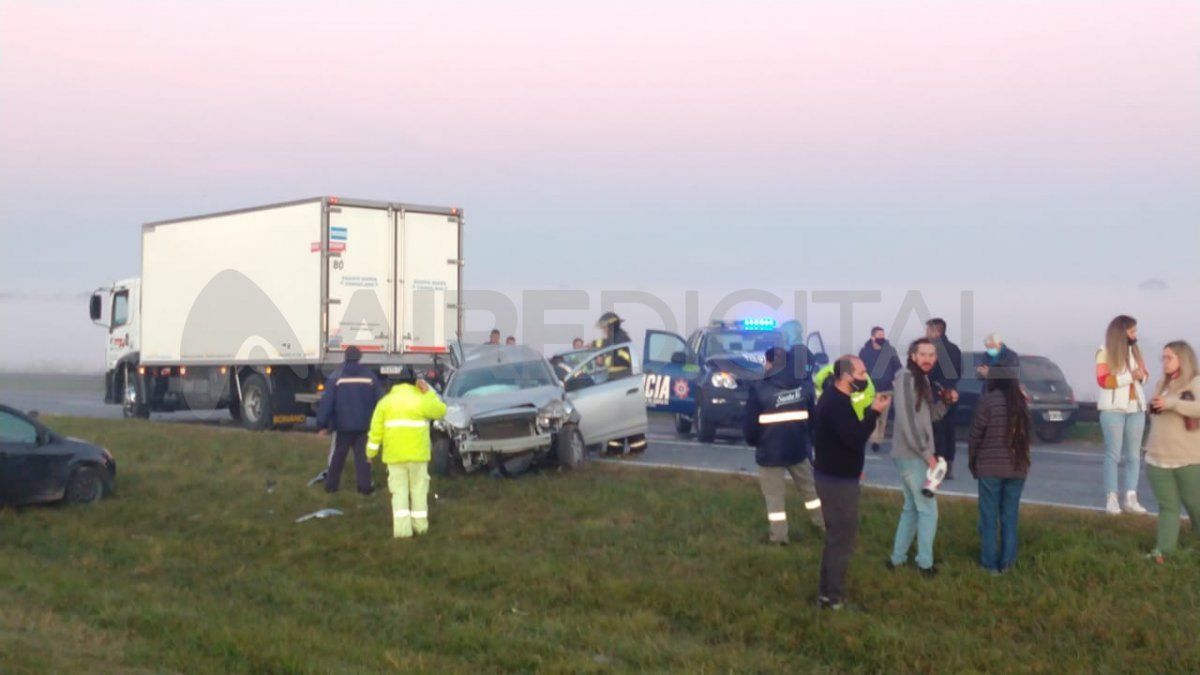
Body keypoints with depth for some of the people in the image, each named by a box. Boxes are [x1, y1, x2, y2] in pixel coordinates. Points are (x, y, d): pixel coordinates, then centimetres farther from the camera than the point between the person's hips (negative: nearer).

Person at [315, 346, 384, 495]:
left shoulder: (336, 377, -5)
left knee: (337, 456, 11)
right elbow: (380, 400, 4)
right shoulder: (370, 377, 0)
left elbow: (326, 402, -7)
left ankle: (331, 484, 15)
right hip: (364, 425, 1)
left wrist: (322, 424, -3)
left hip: (342, 425, -1)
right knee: (362, 456, 6)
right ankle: (364, 486, 2)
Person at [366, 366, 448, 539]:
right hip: (418, 453, -1)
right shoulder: (421, 400, -5)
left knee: (399, 491, 4)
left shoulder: (386, 401, 2)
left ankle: (402, 528, -7)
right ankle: (420, 524, 19)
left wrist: (371, 451, 5)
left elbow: (376, 429, 0)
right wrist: (429, 392, 6)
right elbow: (440, 411, 7)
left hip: (394, 454, 1)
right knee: (419, 488, 13)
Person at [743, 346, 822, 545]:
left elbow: (749, 424, -10)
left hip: (770, 451, -4)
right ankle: (823, 522, 33)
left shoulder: (759, 389, -15)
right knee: (809, 486, 22)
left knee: (774, 495, 8)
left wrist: (753, 441, 9)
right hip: (798, 448, 4)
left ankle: (778, 535, 13)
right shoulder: (805, 385, 0)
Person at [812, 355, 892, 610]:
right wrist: (874, 412, -26)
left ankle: (827, 592, 26)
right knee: (843, 539, -2)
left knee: (836, 536, 19)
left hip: (835, 476, 11)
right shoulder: (837, 403, -23)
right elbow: (854, 439, -30)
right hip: (838, 480, -11)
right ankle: (834, 598, 6)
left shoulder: (834, 398, 11)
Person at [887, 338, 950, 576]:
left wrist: (945, 402, -2)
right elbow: (906, 422, -21)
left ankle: (897, 558, 23)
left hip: (916, 455, 9)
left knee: (912, 507, 16)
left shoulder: (923, 379, 12)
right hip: (911, 455, -9)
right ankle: (925, 562, 10)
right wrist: (927, 454, -17)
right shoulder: (905, 378, -16)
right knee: (928, 509, 0)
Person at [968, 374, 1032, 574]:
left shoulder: (988, 400, -9)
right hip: (1018, 467, 4)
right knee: (1010, 518, 10)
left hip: (991, 467, -4)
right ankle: (1006, 563, 12)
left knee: (989, 518, 4)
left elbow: (976, 434, -6)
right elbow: (1025, 434, 7)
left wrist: (972, 461, 7)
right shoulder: (1021, 401, 6)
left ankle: (990, 564, 5)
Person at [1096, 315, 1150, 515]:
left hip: (1136, 407, 5)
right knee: (1113, 454, -3)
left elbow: (1144, 373, 15)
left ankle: (1131, 497, 5)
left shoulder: (1135, 349, 10)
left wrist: (1141, 375, -8)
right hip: (1113, 408, -5)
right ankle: (1112, 498, -2)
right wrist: (1129, 377, -20)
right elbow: (1103, 380, -13)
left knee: (1133, 454, 3)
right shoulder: (1105, 351, -5)